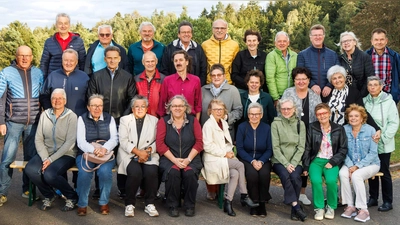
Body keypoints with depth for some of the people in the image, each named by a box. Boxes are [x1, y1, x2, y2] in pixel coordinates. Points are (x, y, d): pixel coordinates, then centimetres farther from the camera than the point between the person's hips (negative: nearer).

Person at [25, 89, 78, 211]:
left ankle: (72, 197, -2)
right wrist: (45, 158, -13)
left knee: (49, 174, -30)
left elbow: (70, 142, -13)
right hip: (46, 153, 4)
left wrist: (51, 159, -18)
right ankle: (48, 196, 3)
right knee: (30, 169, -23)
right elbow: (38, 139, 2)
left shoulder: (71, 116, -7)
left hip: (66, 154, -4)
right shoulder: (45, 115, 5)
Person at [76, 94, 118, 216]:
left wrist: (104, 149, -25)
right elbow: (80, 142, -6)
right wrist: (93, 149, -27)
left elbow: (114, 139, -2)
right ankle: (82, 204, -11)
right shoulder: (82, 119, 6)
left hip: (106, 154, 1)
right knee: (84, 172, -31)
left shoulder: (109, 119, 10)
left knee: (105, 171, -31)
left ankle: (104, 202, -10)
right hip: (86, 153, 0)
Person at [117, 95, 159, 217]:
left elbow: (157, 141, 5)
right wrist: (138, 152, -14)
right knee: (135, 172, -31)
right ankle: (129, 204, -11)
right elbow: (123, 141, -2)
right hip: (129, 155, -1)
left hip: (148, 155, 1)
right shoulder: (124, 119, 10)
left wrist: (148, 151, -15)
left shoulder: (154, 120, 13)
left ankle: (149, 204, -11)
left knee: (152, 172, -29)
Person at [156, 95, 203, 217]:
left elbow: (199, 142, 1)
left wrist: (188, 159, -11)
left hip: (190, 159, 1)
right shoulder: (163, 121, 5)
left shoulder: (193, 121, 8)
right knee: (173, 172, -31)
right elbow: (160, 144, -4)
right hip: (169, 159, -1)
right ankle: (172, 206, -12)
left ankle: (190, 206, -9)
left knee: (190, 173, -29)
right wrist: (174, 160, -14)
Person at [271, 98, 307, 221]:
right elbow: (275, 147, -3)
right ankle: (297, 206, -26)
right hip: (279, 161, -1)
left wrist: (293, 163, -10)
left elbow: (301, 147, 3)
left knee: (295, 177, -28)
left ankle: (294, 210, -18)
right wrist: (286, 164, -14)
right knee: (285, 175, -31)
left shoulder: (300, 124, 10)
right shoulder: (276, 123, 4)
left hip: (295, 161, 1)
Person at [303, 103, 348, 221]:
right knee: (316, 180, -29)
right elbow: (307, 148, 5)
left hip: (332, 161, 0)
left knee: (331, 180, -29)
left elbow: (343, 149, 4)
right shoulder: (312, 128, 4)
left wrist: (332, 162, -9)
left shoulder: (339, 129, 5)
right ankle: (319, 208, -8)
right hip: (316, 160, 0)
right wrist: (306, 166, -2)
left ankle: (331, 207, -3)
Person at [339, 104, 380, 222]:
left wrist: (358, 166, -17)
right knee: (342, 173, -29)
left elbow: (373, 153, -9)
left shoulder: (370, 130, -7)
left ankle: (363, 210, -21)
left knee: (356, 175, -31)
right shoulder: (344, 130, -1)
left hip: (370, 164, -2)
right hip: (350, 163, 3)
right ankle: (350, 206, -16)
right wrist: (350, 166, -18)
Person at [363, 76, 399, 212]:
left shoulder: (388, 102, -7)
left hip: (383, 145, -3)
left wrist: (383, 137, -15)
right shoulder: (364, 101, 4)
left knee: (384, 172, 2)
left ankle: (387, 202, 13)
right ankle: (373, 198, 24)